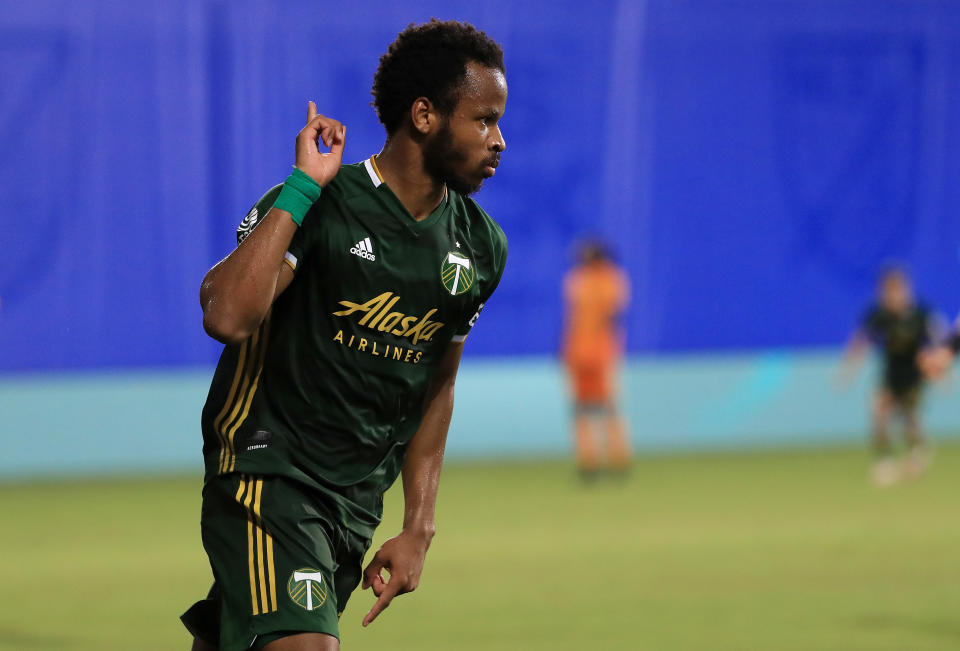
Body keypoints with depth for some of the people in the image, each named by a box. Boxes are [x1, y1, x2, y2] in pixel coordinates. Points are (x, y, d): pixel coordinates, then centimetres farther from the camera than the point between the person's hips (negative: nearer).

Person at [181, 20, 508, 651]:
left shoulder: (481, 247, 6)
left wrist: (418, 529, 14)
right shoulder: (319, 208, -15)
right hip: (266, 473, -7)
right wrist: (302, 186, -29)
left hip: (359, 499, 7)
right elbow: (228, 316, -32)